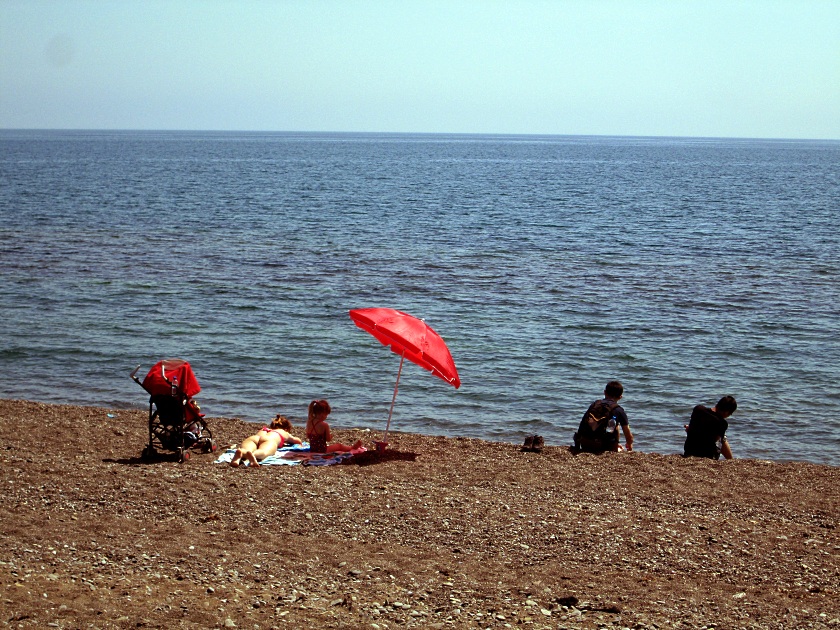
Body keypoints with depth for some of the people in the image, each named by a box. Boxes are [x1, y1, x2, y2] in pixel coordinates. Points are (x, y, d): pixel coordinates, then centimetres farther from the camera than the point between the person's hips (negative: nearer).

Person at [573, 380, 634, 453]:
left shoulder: (594, 404, 16)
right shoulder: (619, 410, 3)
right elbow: (628, 435, 10)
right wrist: (629, 445, 36)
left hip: (585, 444, 3)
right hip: (602, 447, -3)